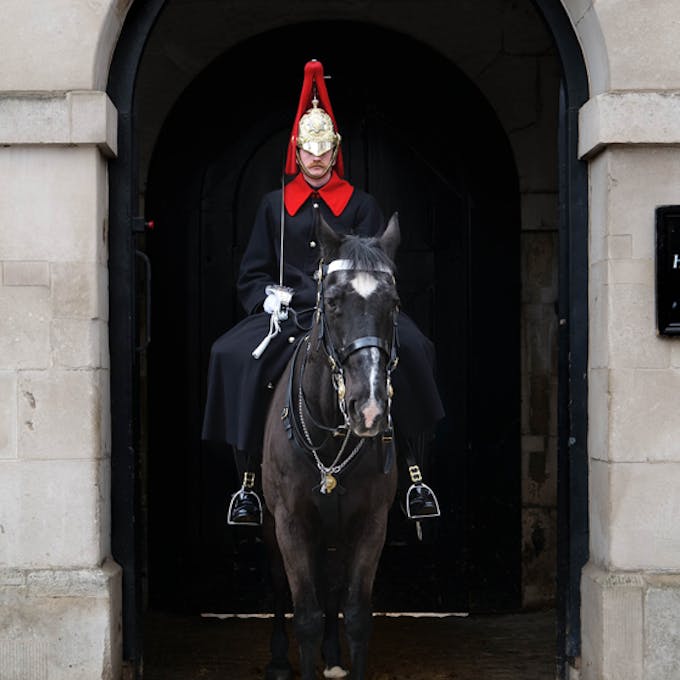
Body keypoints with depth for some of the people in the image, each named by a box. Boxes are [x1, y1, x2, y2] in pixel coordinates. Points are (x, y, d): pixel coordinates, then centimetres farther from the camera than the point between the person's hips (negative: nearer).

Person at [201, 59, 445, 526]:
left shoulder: (362, 205, 11)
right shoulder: (275, 205, 14)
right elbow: (252, 273, 15)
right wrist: (269, 295, -6)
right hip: (287, 313, 1)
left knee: (409, 347, -29)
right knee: (235, 356, -26)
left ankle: (416, 474, -22)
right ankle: (248, 481, -17)